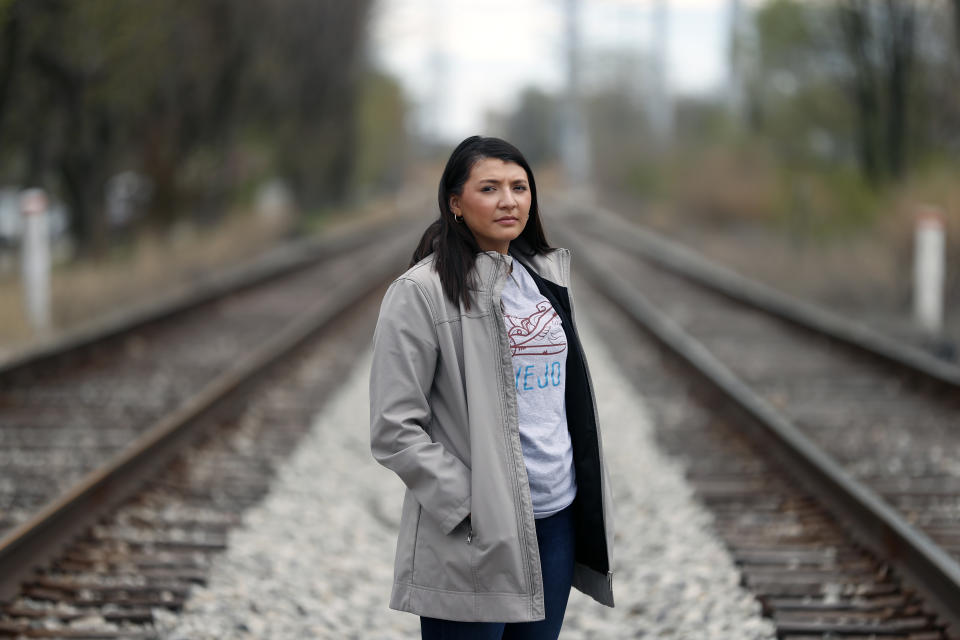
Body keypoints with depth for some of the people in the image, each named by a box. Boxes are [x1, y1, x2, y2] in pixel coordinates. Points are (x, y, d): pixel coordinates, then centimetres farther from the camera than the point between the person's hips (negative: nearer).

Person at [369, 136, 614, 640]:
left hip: (559, 516, 6)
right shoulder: (421, 291, -10)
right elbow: (394, 428, -13)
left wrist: (593, 504, 14)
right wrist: (471, 504, -17)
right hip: (471, 538, -6)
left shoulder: (547, 276, 11)